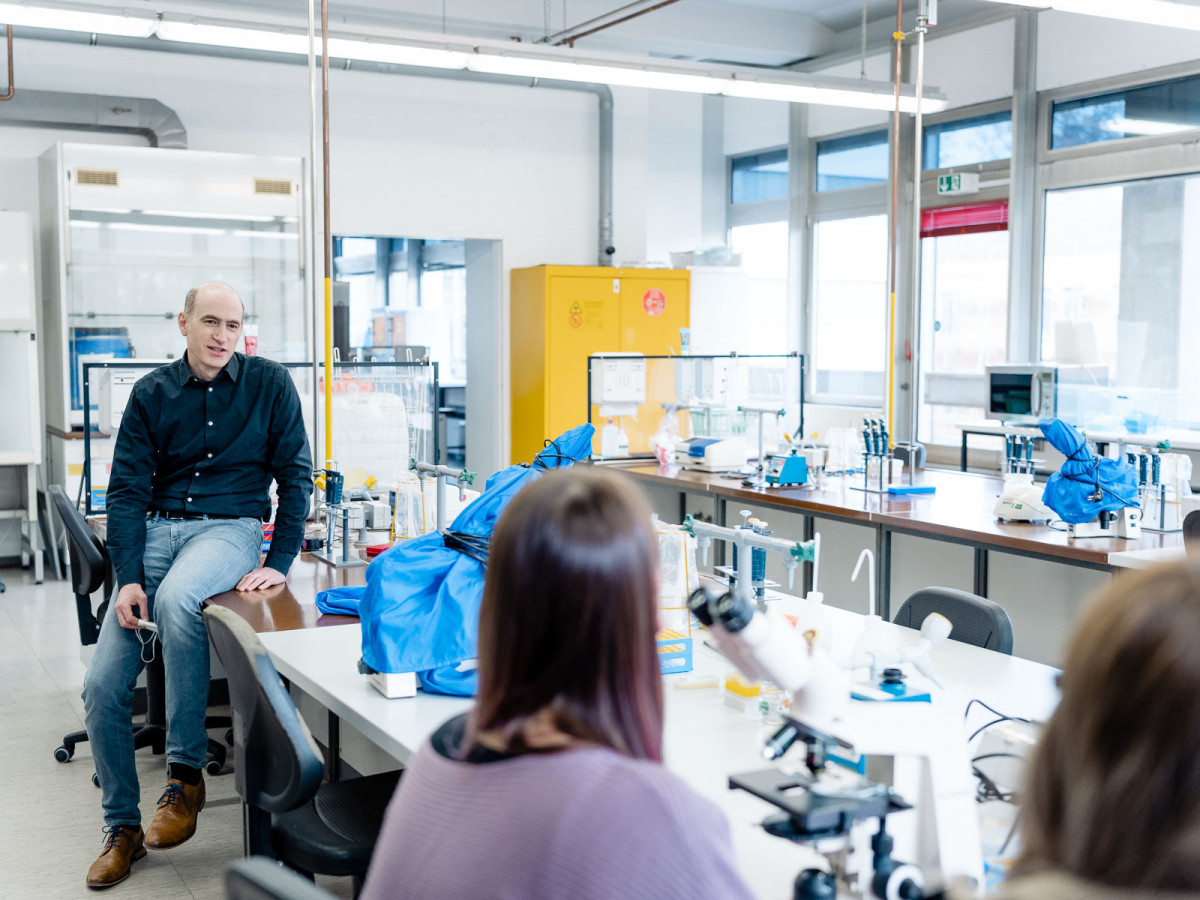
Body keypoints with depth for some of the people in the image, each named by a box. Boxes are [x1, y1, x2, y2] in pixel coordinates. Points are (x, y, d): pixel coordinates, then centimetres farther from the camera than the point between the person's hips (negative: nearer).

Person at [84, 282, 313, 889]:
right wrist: (128, 578, -10)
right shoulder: (151, 394, 6)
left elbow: (295, 475, 1)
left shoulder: (270, 384, 1)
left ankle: (185, 774, -23)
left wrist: (280, 562, -10)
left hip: (229, 526, -3)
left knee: (176, 600, -38)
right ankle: (122, 828, 12)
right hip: (156, 528, 4)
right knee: (102, 686, -9)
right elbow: (126, 490, 3)